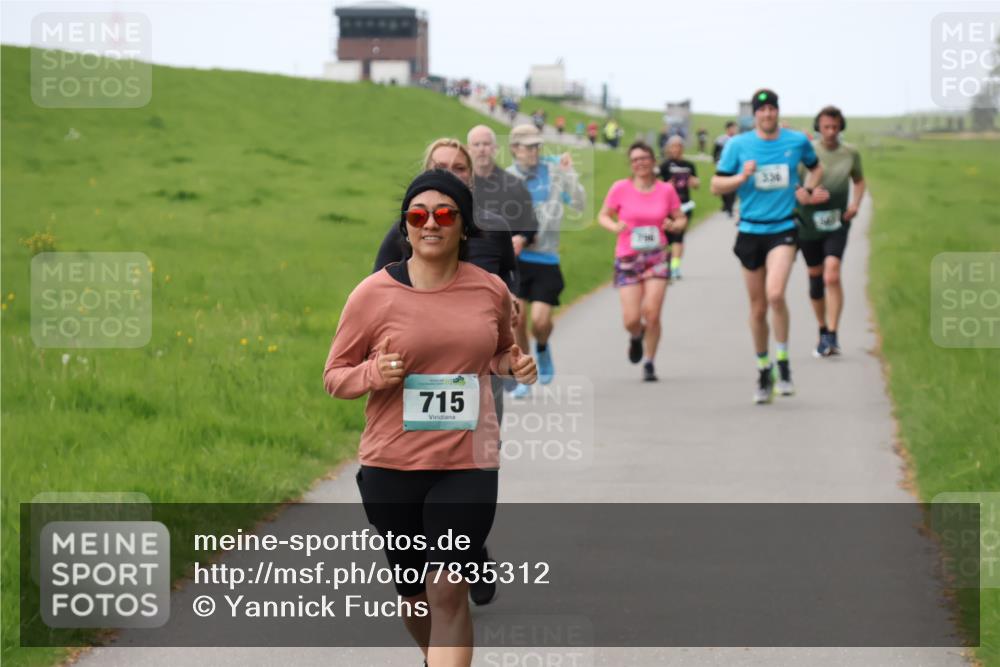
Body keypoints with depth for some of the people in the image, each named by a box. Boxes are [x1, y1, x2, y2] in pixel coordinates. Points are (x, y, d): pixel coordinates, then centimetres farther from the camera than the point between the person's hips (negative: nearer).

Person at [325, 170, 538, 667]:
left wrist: (517, 364, -1)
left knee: (448, 593, -9)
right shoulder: (373, 294, -6)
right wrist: (374, 374, -19)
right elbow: (334, 376, 2)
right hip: (391, 466, 0)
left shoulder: (491, 291, 2)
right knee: (413, 590, 16)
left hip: (467, 463, 0)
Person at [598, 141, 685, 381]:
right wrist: (614, 226, -15)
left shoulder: (666, 190, 1)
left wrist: (674, 225, -12)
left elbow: (681, 219, 11)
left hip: (657, 258, 0)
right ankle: (636, 337, 33)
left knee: (652, 313, -12)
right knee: (631, 320, -6)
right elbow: (603, 215, 7)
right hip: (627, 259, 0)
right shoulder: (620, 188, -3)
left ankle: (649, 362, 8)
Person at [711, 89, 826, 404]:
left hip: (783, 229, -1)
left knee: (775, 294, -23)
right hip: (750, 231, 1)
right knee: (758, 307, 7)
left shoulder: (797, 141, 3)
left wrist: (807, 190, 5)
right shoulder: (737, 145, 0)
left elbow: (816, 167, 22)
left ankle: (783, 362, -7)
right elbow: (716, 186, 2)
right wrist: (741, 178, -16)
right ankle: (763, 370, 24)